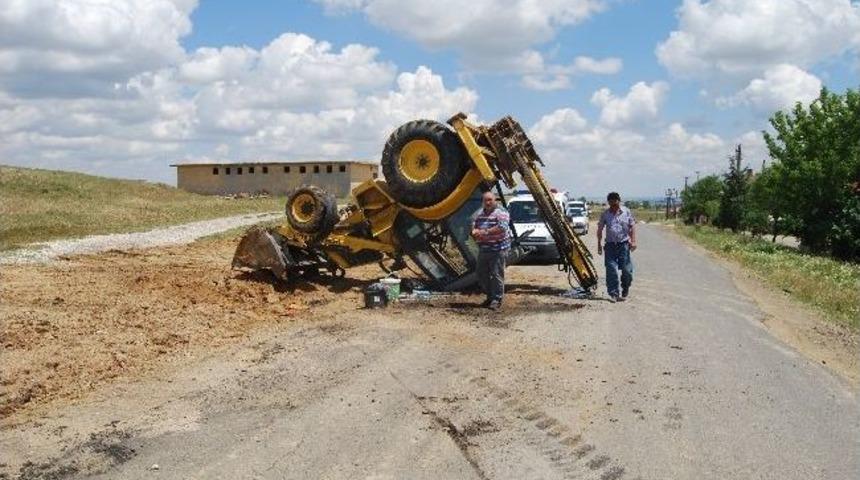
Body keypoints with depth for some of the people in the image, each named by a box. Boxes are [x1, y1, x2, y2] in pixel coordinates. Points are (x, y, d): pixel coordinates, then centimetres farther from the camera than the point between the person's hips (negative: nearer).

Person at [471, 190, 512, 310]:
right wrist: (475, 232, -5)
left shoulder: (501, 212, -8)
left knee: (496, 275, -6)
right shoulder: (479, 213, 15)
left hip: (498, 250, -8)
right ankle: (490, 297, 25)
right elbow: (473, 226, 19)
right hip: (483, 249, 8)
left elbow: (502, 227, -21)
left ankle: (497, 300, 1)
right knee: (482, 275, 12)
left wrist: (485, 232, -20)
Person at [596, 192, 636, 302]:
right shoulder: (605, 214, 5)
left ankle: (625, 291, 22)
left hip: (624, 244, 0)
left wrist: (633, 241, -4)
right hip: (610, 245, 0)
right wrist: (599, 244, 5)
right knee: (611, 269, -5)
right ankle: (614, 293, 0)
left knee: (627, 270, 0)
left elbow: (632, 226, 7)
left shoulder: (626, 212, 5)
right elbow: (600, 229, 10)